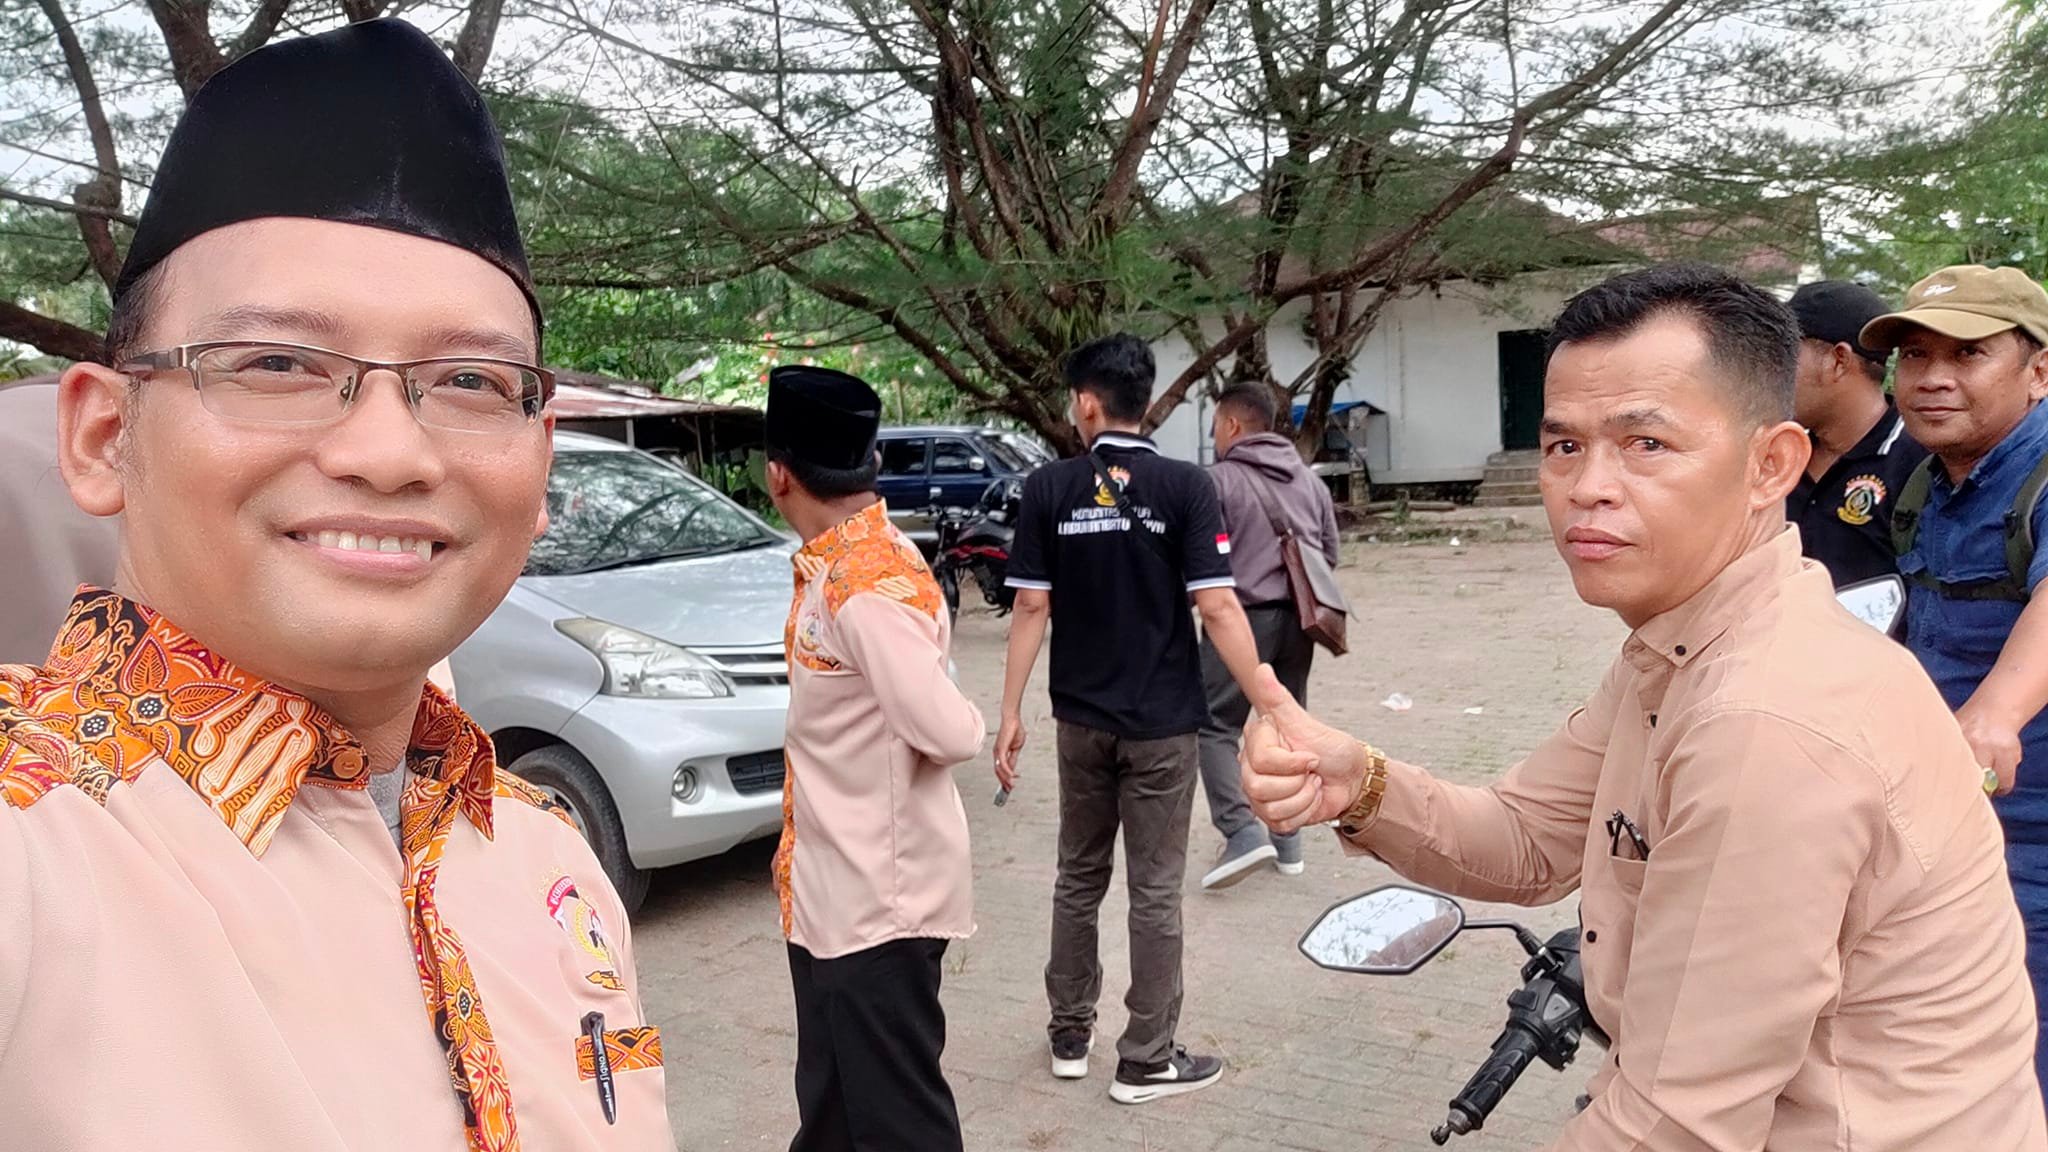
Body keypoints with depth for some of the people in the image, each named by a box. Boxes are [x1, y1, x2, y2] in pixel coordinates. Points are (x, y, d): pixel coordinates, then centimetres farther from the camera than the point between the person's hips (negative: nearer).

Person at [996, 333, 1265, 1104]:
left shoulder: (1048, 489, -4)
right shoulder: (1185, 486, -10)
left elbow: (1032, 608, -5)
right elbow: (1217, 609, -15)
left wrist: (1011, 714, 1)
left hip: (1082, 719, 3)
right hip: (1162, 722, -2)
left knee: (1079, 877, 18)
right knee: (1155, 891, 7)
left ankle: (1070, 1036, 29)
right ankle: (1147, 1062, 16)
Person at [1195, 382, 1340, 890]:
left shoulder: (1219, 480, -8)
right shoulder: (1309, 480, 13)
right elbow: (1330, 552, 15)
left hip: (1244, 616, -7)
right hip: (1298, 618, 7)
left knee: (1214, 724, 0)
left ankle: (1242, 832, -13)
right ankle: (1287, 839, 21)